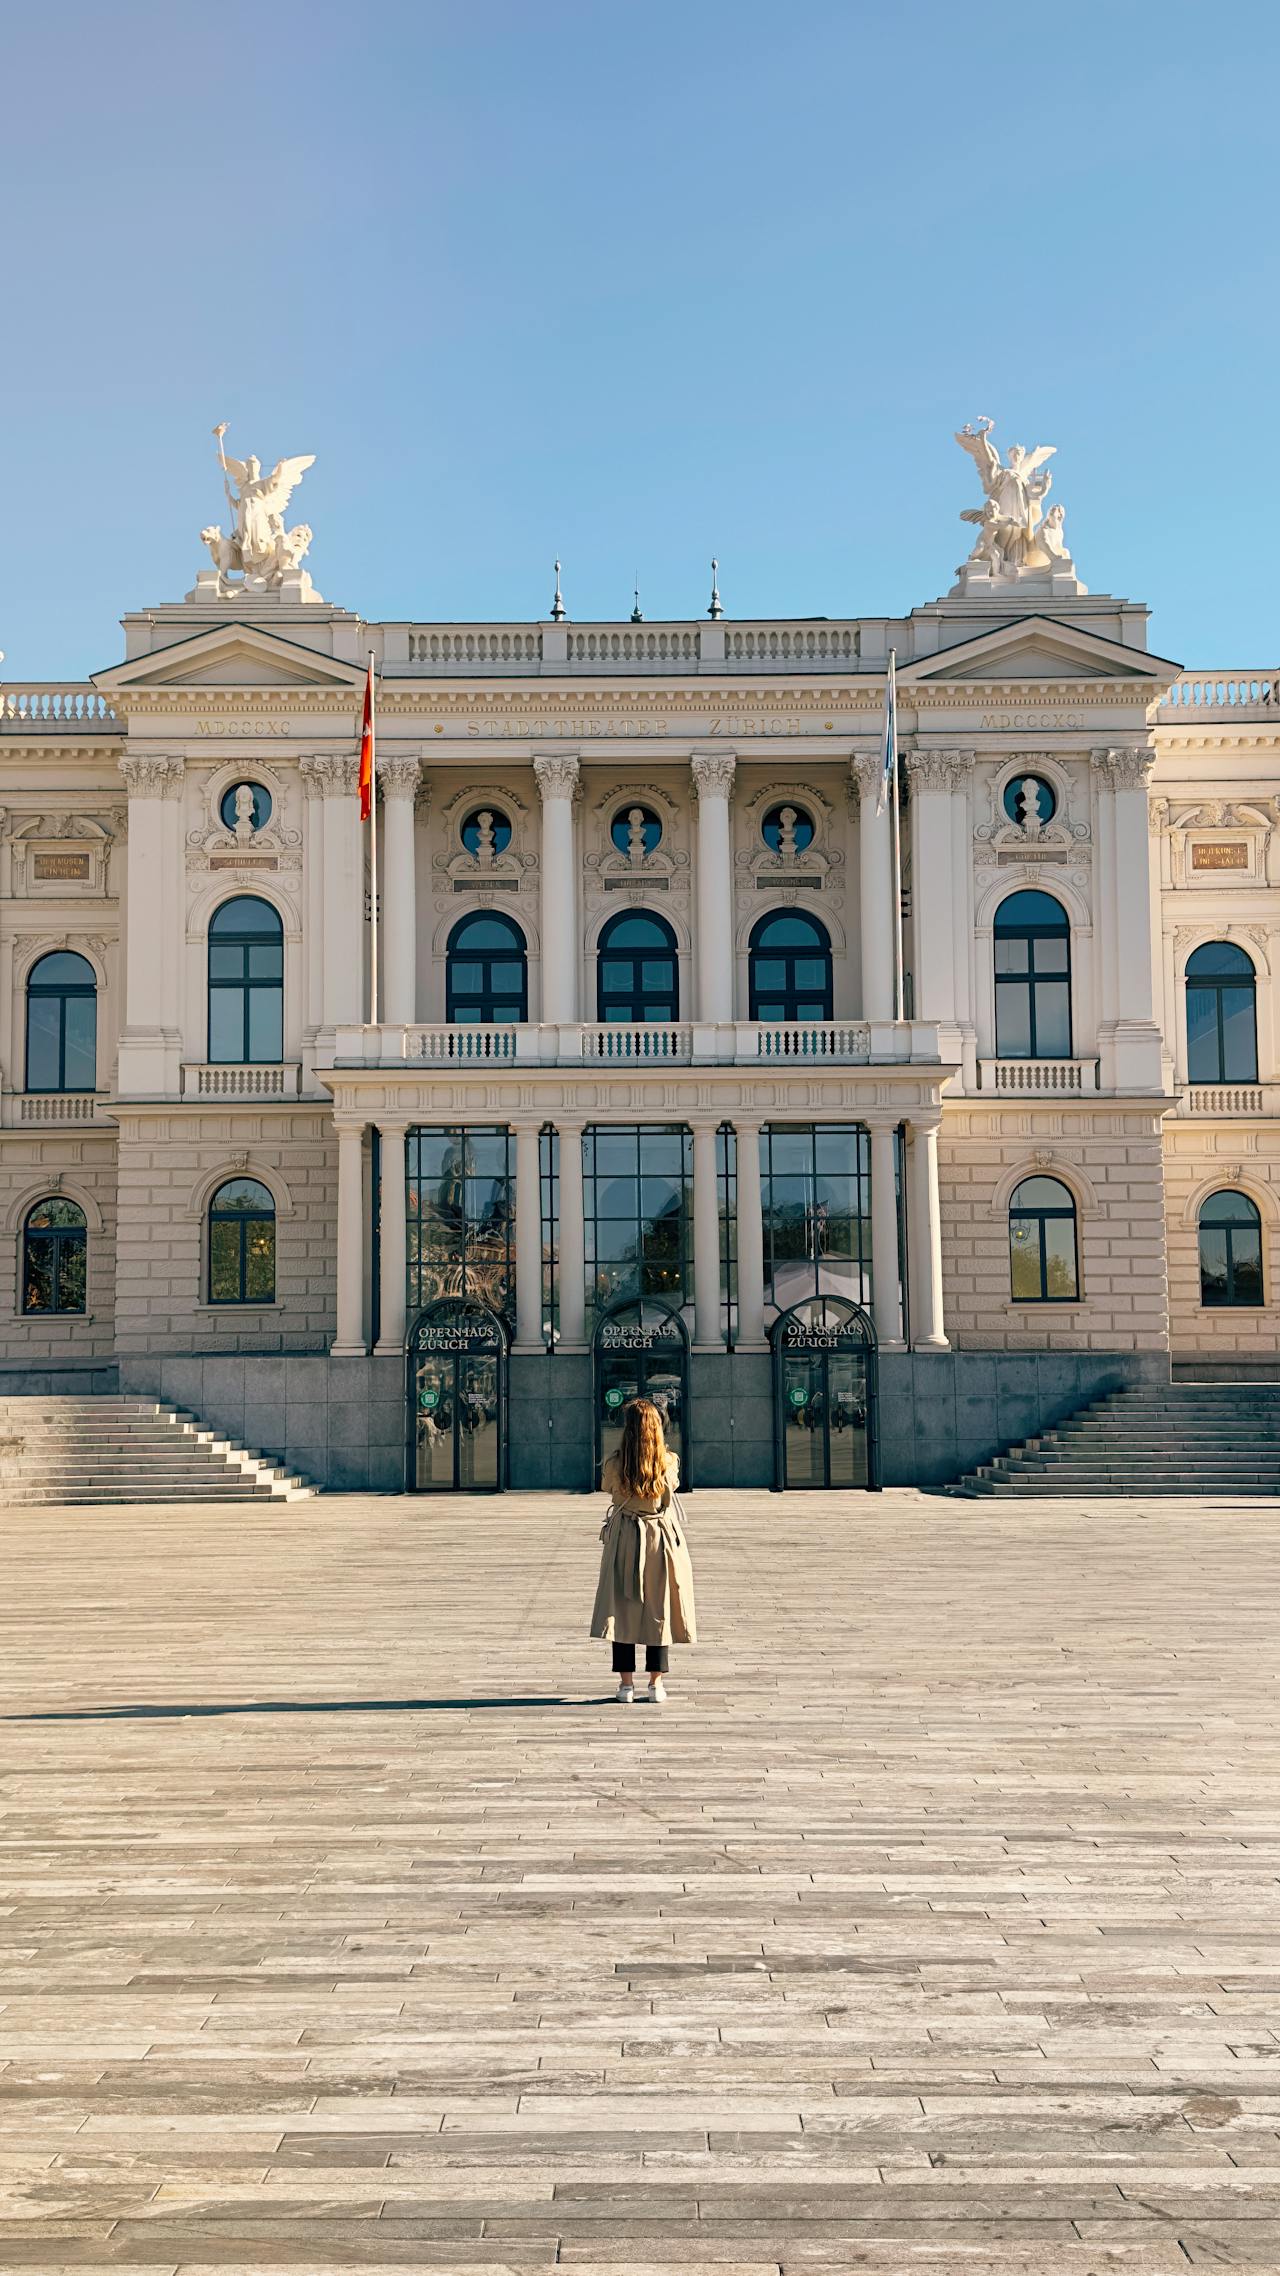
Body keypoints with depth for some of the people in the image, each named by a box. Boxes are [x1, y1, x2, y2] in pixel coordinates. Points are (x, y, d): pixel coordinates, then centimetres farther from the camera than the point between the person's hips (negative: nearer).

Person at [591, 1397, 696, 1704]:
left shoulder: (615, 1464, -12)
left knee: (622, 1609, 7)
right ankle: (656, 1684, 12)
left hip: (624, 1539, -1)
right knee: (658, 1610, 10)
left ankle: (626, 1684, 8)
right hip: (662, 1538, 1)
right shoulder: (669, 1462, -9)